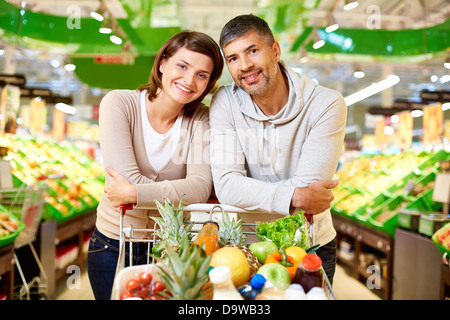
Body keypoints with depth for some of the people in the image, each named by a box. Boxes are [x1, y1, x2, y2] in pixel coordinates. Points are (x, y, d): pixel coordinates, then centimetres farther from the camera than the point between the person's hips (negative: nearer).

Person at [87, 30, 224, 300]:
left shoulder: (200, 120, -7)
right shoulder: (119, 103, -13)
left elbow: (201, 187, -21)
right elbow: (129, 179, -23)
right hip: (114, 244, -1)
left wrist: (135, 193, -28)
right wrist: (178, 192, -18)